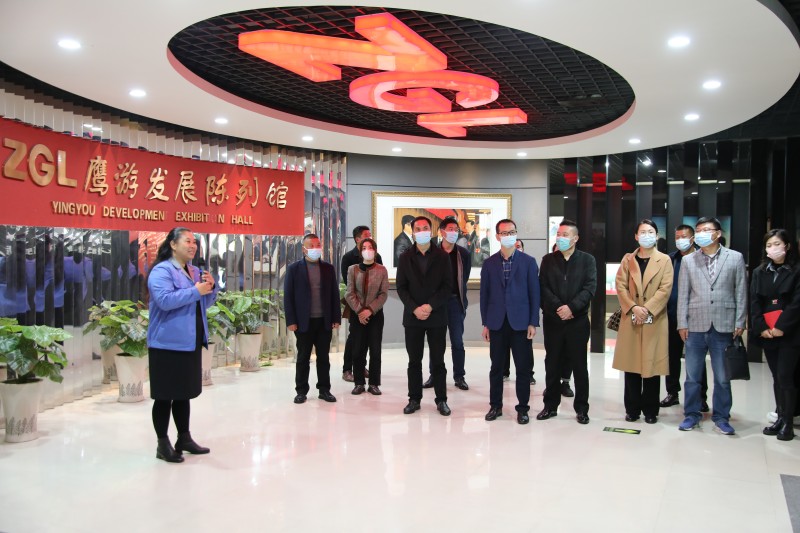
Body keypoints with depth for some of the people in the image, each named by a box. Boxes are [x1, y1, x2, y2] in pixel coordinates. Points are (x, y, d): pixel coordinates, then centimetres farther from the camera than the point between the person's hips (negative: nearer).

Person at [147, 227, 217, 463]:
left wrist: (211, 288, 2)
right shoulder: (161, 271, -11)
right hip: (168, 344, -8)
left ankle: (184, 438, 26)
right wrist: (195, 291, -23)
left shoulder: (195, 271, 15)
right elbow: (164, 300, -26)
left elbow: (205, 303, 21)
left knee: (184, 393, 16)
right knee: (165, 395, 1)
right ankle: (163, 444, 11)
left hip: (191, 343, 8)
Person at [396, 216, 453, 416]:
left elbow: (447, 286, -3)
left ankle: (441, 400, 13)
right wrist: (415, 308, -11)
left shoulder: (442, 256, 2)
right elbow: (401, 287, 2)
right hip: (412, 317, 1)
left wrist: (430, 306, -14)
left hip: (437, 316, -1)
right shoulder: (405, 257, 6)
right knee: (414, 360, 7)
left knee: (438, 360, 4)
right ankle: (414, 399, 16)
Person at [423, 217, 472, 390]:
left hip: (456, 301, 1)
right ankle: (434, 375, 16)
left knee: (457, 341, 3)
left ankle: (459, 376, 12)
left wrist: (457, 293, 11)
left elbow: (464, 278, 11)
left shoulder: (463, 254, 3)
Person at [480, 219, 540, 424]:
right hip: (496, 323, 1)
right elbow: (484, 294, 6)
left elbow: (534, 293, 0)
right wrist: (485, 323, 3)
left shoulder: (528, 262, 2)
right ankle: (495, 405, 20)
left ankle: (523, 408, 15)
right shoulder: (489, 263, 6)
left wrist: (533, 323, -5)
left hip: (520, 322, -1)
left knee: (523, 367, 4)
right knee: (496, 367, 8)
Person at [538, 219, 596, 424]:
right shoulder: (548, 260, 8)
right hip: (553, 320, 2)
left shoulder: (587, 260, 4)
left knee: (579, 365, 5)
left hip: (578, 320, -1)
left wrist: (571, 307, -17)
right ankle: (550, 405, 18)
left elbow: (590, 287, -7)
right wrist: (558, 307, -13)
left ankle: (582, 408, 14)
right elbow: (543, 288, 0)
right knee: (552, 365, 8)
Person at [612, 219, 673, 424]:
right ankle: (632, 409, 15)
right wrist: (633, 308, -13)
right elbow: (620, 285, 1)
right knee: (630, 365, 5)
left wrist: (647, 309, -16)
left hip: (655, 321, -2)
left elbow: (665, 289, -5)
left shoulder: (664, 260, 5)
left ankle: (650, 411, 13)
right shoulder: (627, 259, 11)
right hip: (630, 319, 2)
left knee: (652, 365, 2)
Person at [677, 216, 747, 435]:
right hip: (696, 326, 1)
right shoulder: (688, 261, 7)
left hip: (723, 326, -1)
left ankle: (721, 417, 19)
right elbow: (683, 294, 6)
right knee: (692, 376, 7)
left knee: (722, 377, 6)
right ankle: (691, 415, 19)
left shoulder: (735, 258, 4)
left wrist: (739, 323, -1)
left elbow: (741, 292, 3)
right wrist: (682, 323, 1)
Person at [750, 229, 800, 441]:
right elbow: (754, 302, 5)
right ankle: (780, 418, 18)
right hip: (766, 333, 4)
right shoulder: (759, 272, 11)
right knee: (777, 377, 10)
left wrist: (782, 327, -15)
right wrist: (761, 327, -7)